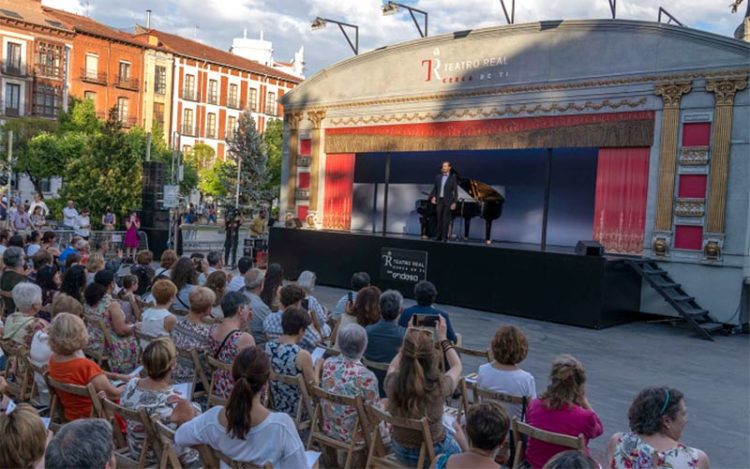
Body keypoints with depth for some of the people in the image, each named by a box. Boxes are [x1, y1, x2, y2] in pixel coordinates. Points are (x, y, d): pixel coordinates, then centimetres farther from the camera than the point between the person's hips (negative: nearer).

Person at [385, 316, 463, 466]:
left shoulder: (392, 382, -24)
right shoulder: (439, 386, -32)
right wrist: (443, 338, 3)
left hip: (400, 451, 3)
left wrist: (410, 338, 3)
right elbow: (457, 366, -6)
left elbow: (393, 365, 4)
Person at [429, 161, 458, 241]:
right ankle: (439, 235, 10)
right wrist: (433, 197, -3)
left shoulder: (453, 177, -3)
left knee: (446, 219, -3)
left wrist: (454, 202, -10)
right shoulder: (438, 177, 9)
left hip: (447, 201, -4)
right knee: (439, 218, 5)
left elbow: (455, 190, -4)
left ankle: (444, 236, 1)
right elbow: (435, 188, 14)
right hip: (439, 200, 4)